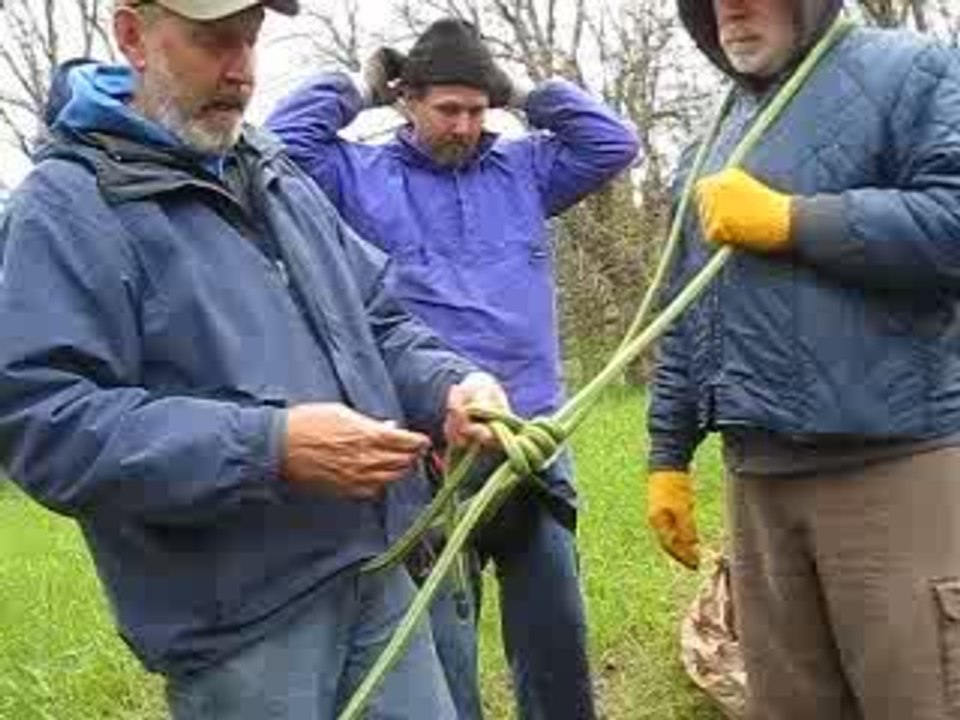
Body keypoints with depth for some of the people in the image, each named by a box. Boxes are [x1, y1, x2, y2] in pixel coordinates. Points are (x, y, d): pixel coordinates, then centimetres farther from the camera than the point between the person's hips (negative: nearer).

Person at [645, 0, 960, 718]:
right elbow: (686, 323, 23)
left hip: (895, 462, -6)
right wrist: (669, 456, 20)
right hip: (758, 475, 7)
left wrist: (788, 219, -11)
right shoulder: (713, 148, 21)